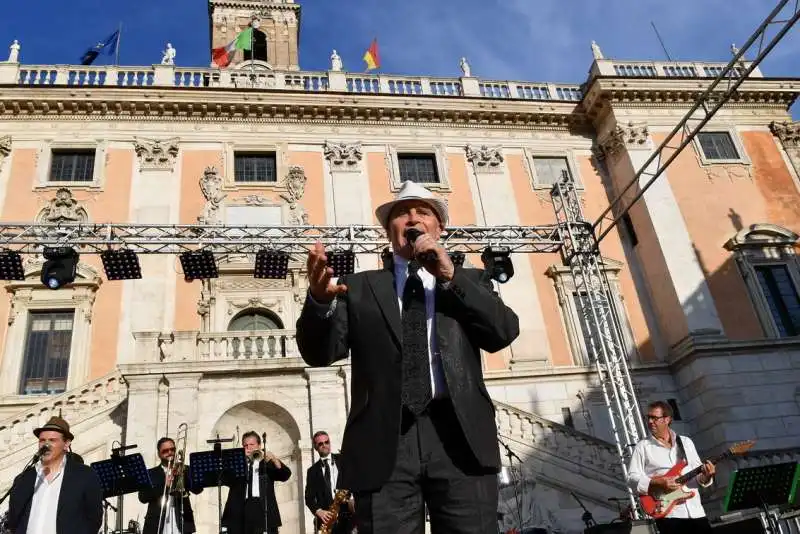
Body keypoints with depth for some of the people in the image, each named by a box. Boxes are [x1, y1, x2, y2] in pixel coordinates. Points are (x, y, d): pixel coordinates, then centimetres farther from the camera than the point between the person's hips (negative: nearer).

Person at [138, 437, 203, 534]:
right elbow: (143, 497, -1)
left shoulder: (184, 470, 13)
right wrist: (164, 484, -12)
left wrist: (183, 472, -12)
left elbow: (198, 489, -1)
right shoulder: (151, 474, 13)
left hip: (182, 526, 0)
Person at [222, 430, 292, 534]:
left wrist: (274, 459, -13)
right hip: (239, 511, 1)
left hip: (263, 510, -1)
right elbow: (224, 479, 1)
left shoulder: (268, 464, 16)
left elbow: (285, 475, 2)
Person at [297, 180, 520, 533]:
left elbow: (504, 331, 3)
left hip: (459, 435, 1)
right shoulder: (360, 287, 16)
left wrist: (450, 278, -5)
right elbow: (320, 353, 4)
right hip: (384, 441, 0)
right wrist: (321, 300, -17)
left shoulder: (469, 280, 19)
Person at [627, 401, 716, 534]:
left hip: (696, 511, 3)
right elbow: (632, 478, -5)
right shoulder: (643, 446, 2)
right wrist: (658, 483, -18)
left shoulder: (686, 442, 13)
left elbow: (699, 474, 14)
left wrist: (706, 475, -9)